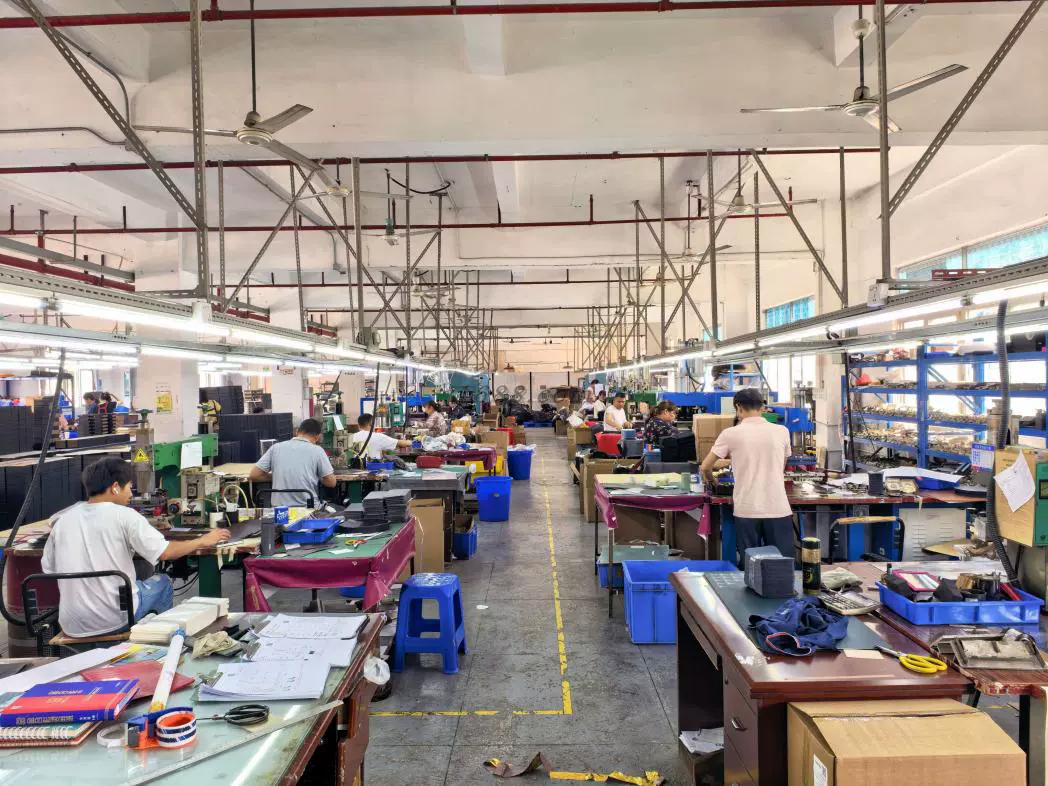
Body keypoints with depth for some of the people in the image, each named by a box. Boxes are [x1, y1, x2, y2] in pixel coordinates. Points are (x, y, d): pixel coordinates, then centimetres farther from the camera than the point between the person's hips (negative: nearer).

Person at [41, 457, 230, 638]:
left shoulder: (63, 520, 1)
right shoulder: (124, 516, -13)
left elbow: (48, 569, 7)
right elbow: (166, 553, -14)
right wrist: (204, 541, 1)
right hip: (114, 621, -5)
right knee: (162, 582, 23)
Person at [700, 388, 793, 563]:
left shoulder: (730, 434, -3)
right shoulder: (782, 431, 4)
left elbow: (705, 467, 3)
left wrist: (710, 480, 24)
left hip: (747, 510, -1)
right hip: (778, 509, 2)